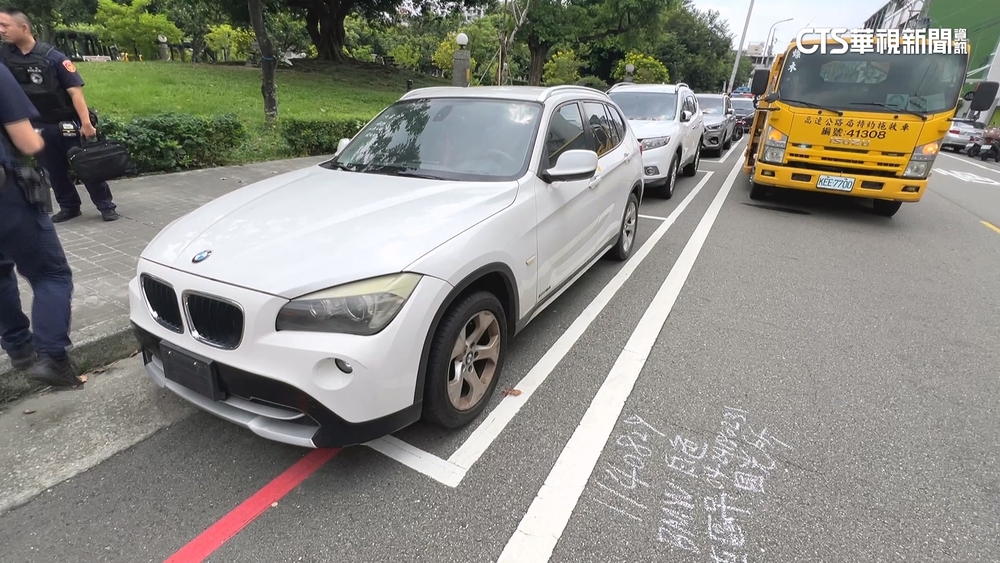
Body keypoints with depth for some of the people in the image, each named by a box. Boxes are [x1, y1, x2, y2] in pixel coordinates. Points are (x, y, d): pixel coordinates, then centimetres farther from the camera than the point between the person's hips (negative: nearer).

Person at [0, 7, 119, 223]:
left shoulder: (53, 57, -9)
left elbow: (75, 91, -14)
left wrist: (86, 123, -21)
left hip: (67, 123, -5)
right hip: (39, 126, 5)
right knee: (54, 170, 11)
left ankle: (106, 206, 6)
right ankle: (69, 207, 22)